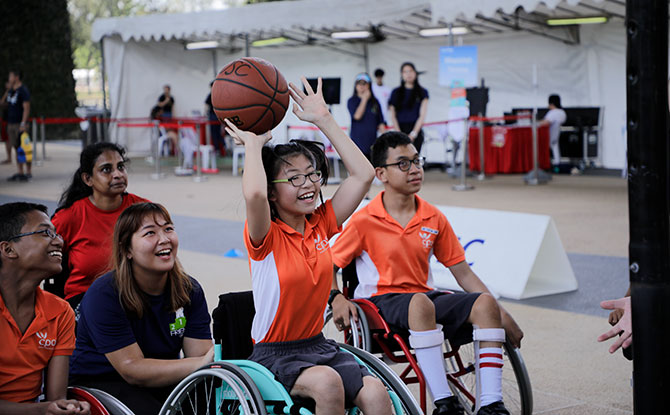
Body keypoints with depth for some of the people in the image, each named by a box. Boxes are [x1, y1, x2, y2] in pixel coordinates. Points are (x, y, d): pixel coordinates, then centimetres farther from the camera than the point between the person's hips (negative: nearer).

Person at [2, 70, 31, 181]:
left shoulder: (23, 90, -9)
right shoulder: (11, 91, 15)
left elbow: (26, 107, -14)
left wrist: (23, 123, -20)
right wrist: (7, 90, 11)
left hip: (20, 124, -8)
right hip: (11, 123, 8)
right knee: (17, 148, 8)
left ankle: (29, 173, -2)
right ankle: (20, 173, 11)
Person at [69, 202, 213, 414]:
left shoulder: (190, 290, -3)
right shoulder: (104, 295, -19)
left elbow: (201, 354, -9)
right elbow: (133, 369, -23)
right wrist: (200, 364, -33)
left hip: (160, 381, 4)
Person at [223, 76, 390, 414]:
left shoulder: (321, 224, 5)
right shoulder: (266, 236, -12)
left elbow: (362, 174, 1)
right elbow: (253, 193, -35)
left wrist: (323, 119, 0)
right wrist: (253, 143, -17)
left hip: (318, 345, 5)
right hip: (274, 353, -5)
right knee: (326, 382, -36)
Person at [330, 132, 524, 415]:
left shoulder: (434, 219, 7)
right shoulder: (364, 221, -5)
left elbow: (462, 272, 10)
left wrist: (501, 315, 3)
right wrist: (336, 298, -19)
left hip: (425, 297, 5)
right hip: (380, 302, -5)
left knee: (484, 304, -21)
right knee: (420, 303, -39)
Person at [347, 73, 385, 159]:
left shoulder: (374, 102, 10)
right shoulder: (352, 101, 3)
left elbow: (380, 122, 11)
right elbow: (357, 116, -14)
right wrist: (364, 99, -6)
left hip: (372, 144, 3)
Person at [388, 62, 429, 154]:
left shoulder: (422, 92, 8)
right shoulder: (396, 92, 11)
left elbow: (422, 115, 2)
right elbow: (392, 115, 6)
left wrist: (413, 134, -8)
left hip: (415, 132, -1)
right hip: (400, 130, 1)